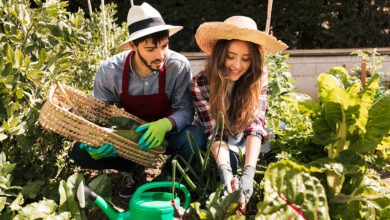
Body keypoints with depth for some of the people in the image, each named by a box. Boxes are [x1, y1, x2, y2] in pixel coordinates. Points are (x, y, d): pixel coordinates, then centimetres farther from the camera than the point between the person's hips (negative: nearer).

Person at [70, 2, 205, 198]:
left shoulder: (179, 66, -25)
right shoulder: (109, 71, -21)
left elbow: (186, 109, -20)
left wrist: (166, 124, -44)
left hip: (162, 132, -1)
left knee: (193, 137, -34)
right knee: (81, 152, -20)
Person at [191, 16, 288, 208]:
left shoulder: (259, 79, -19)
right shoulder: (200, 84, -25)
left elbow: (255, 126, -27)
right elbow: (215, 133, -27)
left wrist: (249, 172, -42)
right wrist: (225, 171, -46)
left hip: (241, 142, 3)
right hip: (209, 146, -3)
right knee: (232, 162, -31)